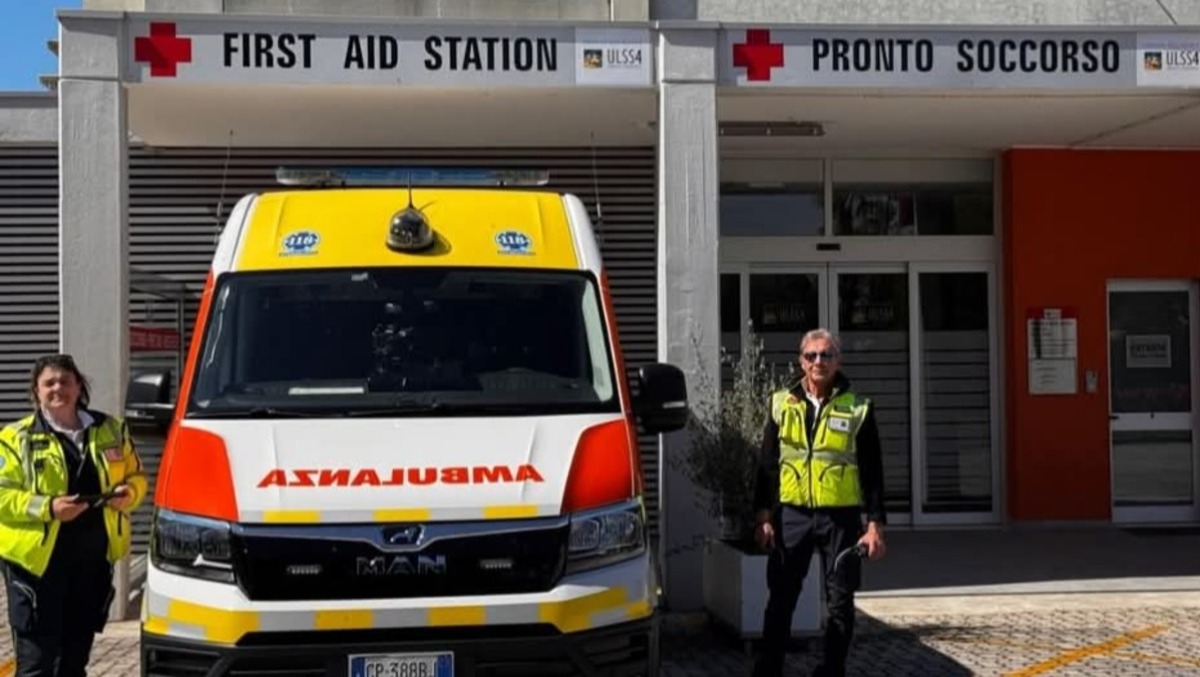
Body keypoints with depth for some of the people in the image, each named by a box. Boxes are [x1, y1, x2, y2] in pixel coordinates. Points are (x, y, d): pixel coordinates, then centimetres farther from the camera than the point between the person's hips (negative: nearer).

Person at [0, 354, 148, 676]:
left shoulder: (111, 430, 11)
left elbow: (136, 476, 18)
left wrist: (129, 494, -6)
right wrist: (48, 508, -20)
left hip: (94, 559, 4)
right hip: (37, 559, -4)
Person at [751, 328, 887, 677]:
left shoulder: (857, 409, 1)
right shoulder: (782, 404, 6)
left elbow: (872, 471, 2)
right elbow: (767, 465, 7)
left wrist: (875, 524, -4)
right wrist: (763, 516, 1)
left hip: (840, 517, -1)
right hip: (791, 515, 1)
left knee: (840, 603, 5)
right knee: (780, 600, 4)